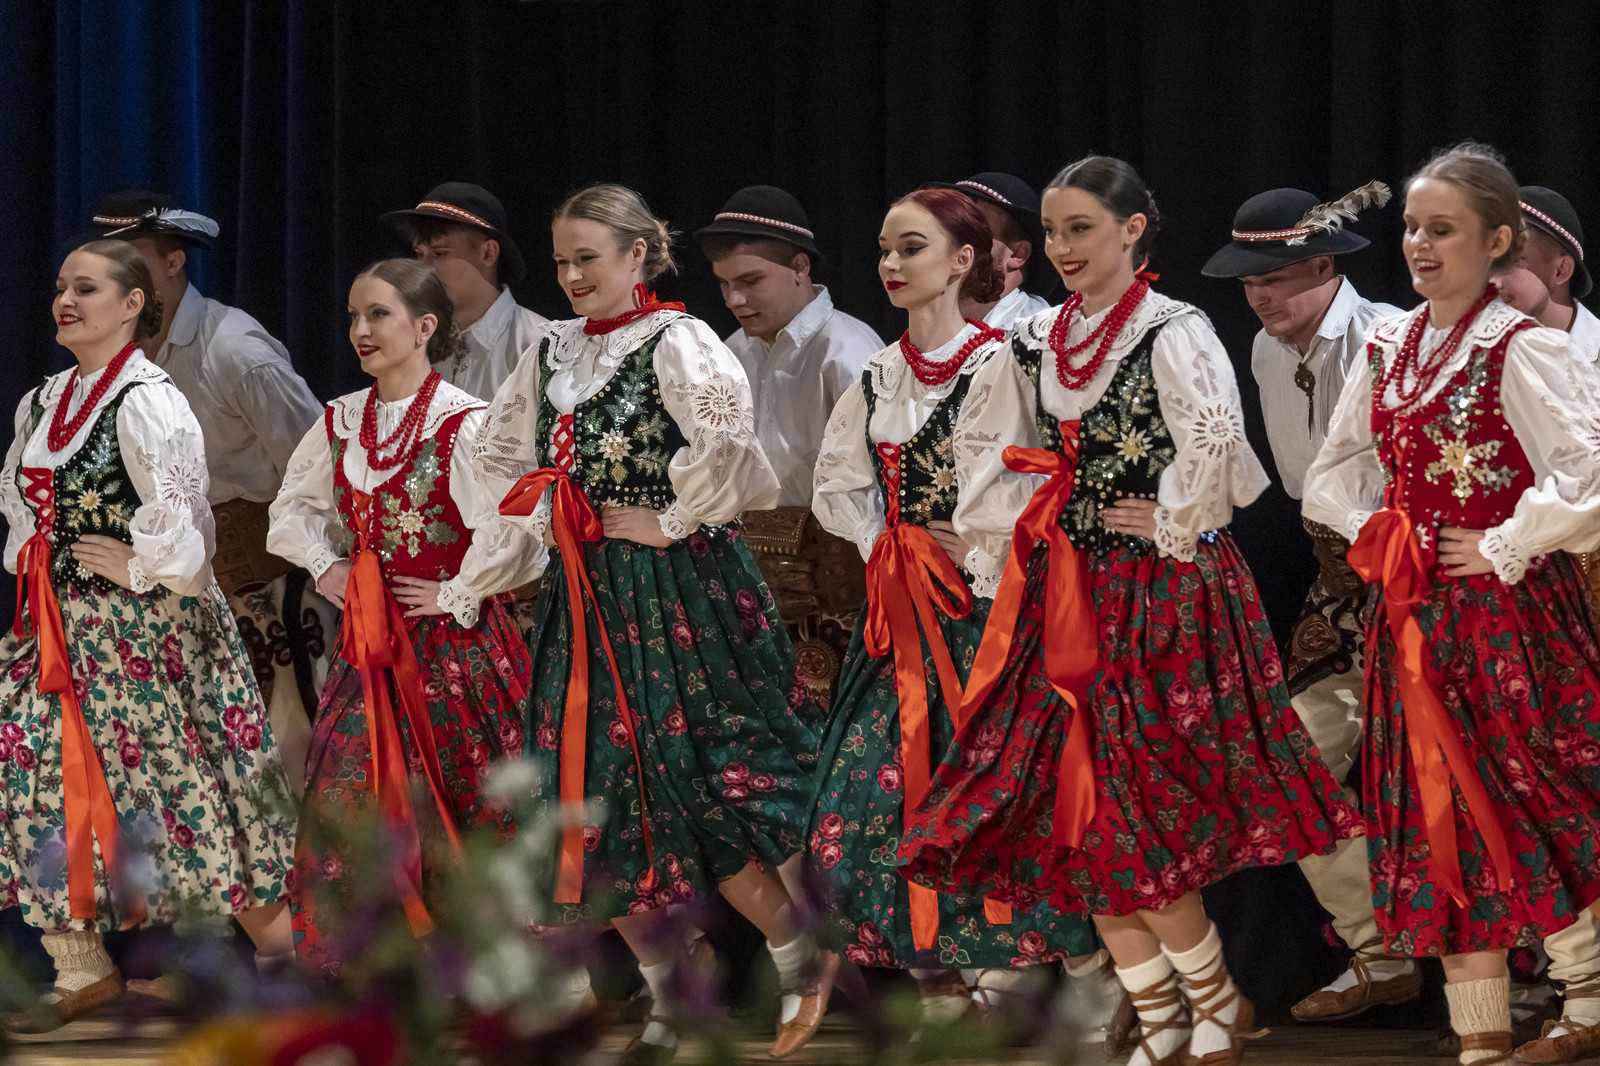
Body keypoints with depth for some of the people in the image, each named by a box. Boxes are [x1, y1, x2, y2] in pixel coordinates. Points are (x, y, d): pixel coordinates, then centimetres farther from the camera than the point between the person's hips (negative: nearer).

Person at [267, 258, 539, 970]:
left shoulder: (466, 424, -13)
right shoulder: (342, 422, 7)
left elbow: (515, 528, -19)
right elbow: (295, 505, 23)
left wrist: (457, 594, -13)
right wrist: (326, 565, 7)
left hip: (452, 640, -6)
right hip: (370, 639, 6)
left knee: (458, 792, 0)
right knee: (349, 785, -1)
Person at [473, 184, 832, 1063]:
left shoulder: (675, 342, -9)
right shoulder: (553, 353, 12)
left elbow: (728, 437, -26)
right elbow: (497, 452, 26)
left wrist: (675, 521, -18)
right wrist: (543, 518, 12)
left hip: (673, 592, -7)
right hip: (583, 596, 7)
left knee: (685, 781, -11)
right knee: (593, 790, 5)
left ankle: (800, 955, 6)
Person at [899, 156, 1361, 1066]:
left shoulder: (1173, 334, -12)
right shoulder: (1033, 344, 9)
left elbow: (1214, 440, -27)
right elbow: (984, 447, 21)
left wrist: (1176, 528, -16)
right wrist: (1002, 546, 12)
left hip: (1159, 596, -7)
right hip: (1062, 599, 7)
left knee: (1132, 817, -10)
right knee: (1075, 815, 4)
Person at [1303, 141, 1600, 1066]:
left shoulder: (1522, 351, -11)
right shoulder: (1390, 348, 10)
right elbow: (1333, 473, 23)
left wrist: (1502, 549, -15)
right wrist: (1377, 535, 7)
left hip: (1508, 609, -7)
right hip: (1415, 613, 7)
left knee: (1524, 806, -5)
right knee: (1441, 815, 7)